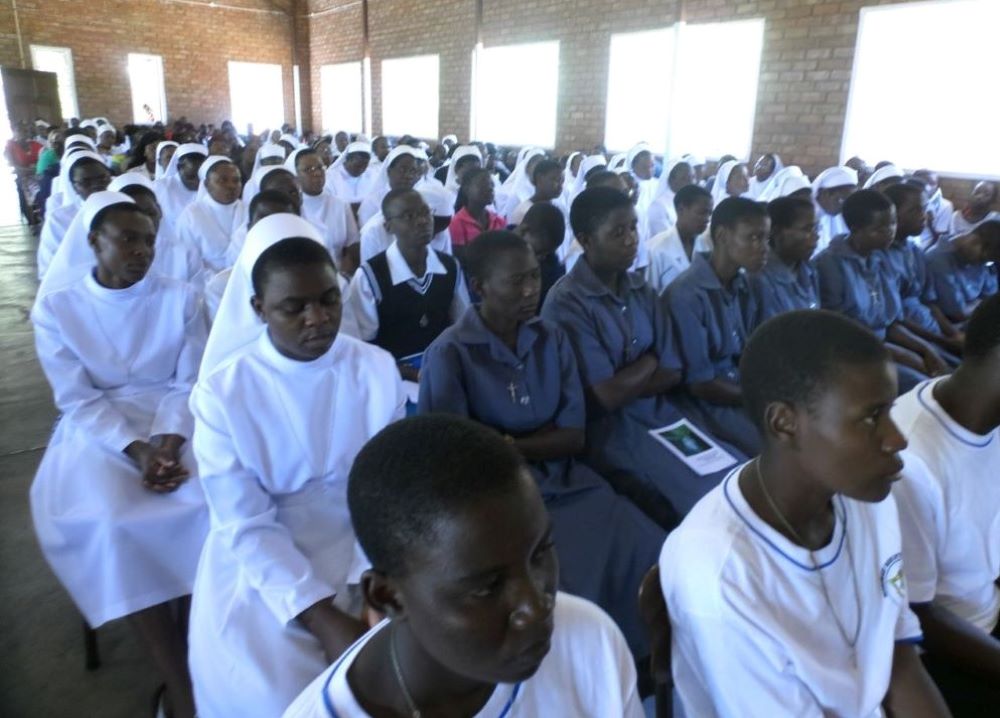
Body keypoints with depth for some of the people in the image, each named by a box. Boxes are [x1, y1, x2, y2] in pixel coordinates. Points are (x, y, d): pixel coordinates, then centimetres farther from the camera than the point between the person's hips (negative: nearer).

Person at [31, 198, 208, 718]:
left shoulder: (180, 299, 5)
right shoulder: (55, 308, 3)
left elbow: (191, 382, 1)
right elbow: (77, 400, -4)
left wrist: (168, 438, -17)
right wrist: (136, 448, -19)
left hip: (175, 421, 1)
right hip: (97, 430, -1)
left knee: (210, 503, -29)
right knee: (107, 522, -29)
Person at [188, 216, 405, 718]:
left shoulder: (377, 370, -6)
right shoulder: (222, 392, -10)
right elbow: (246, 525, -11)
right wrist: (322, 618, -20)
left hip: (365, 548, 2)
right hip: (260, 563, -1)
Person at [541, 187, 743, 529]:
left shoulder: (641, 290, 7)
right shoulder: (566, 304, -15)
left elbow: (672, 374, 3)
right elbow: (606, 395, -16)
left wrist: (626, 382, -12)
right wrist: (648, 362, -1)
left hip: (659, 412, 6)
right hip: (610, 427, -6)